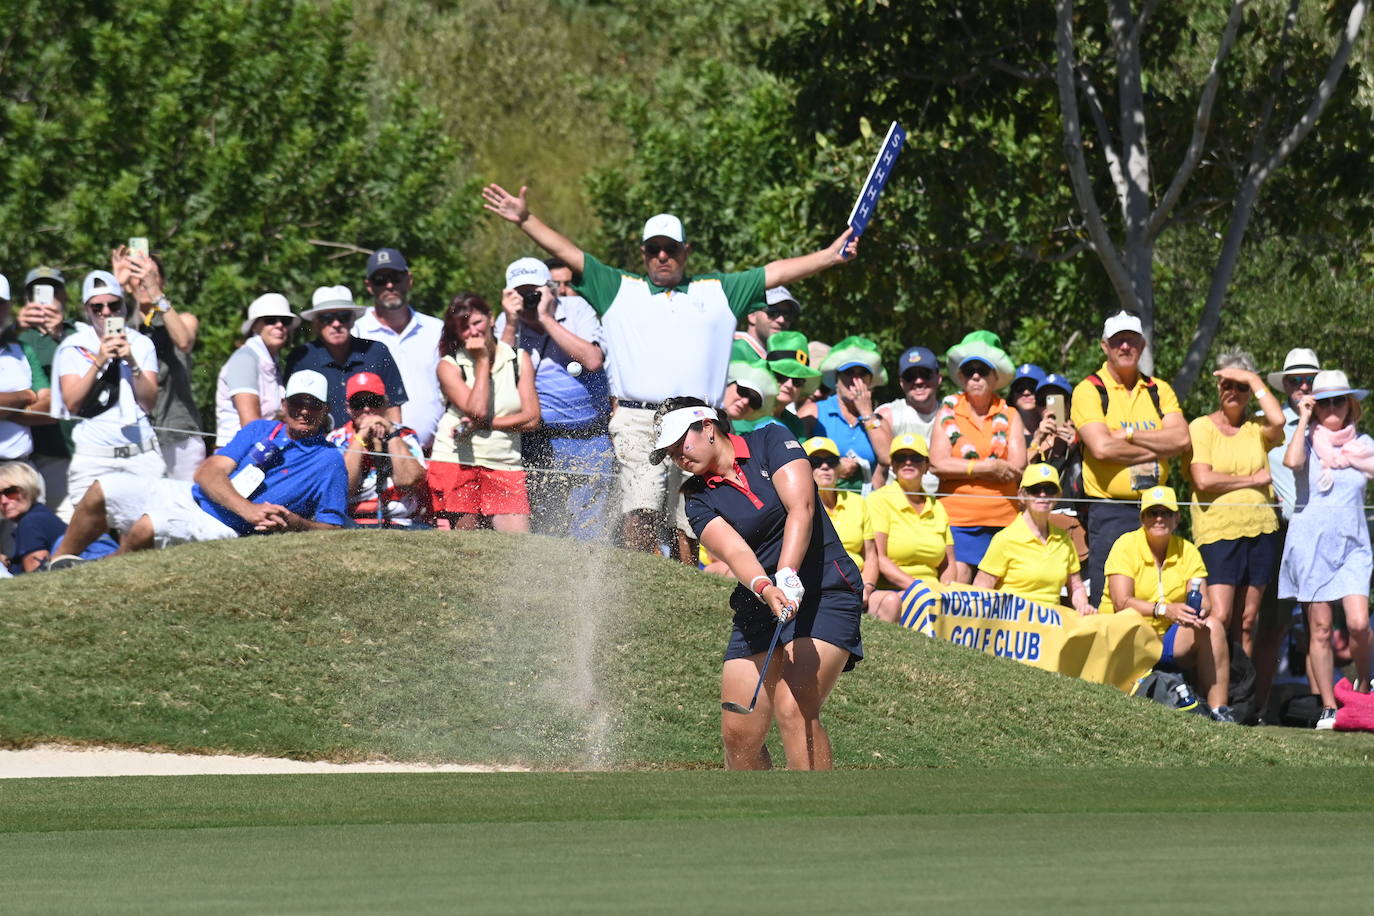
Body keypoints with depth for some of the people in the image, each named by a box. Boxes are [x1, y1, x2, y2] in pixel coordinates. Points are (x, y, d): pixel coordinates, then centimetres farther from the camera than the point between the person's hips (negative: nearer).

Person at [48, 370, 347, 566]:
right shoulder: (261, 430, 13)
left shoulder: (329, 462, -1)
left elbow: (331, 531, -3)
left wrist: (292, 523, -25)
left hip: (222, 528, -6)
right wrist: (247, 509, -19)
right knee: (103, 490, -5)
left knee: (148, 527, -32)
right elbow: (209, 472, 0)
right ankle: (60, 563, 13)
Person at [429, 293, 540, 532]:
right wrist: (482, 362, -6)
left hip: (504, 465, 2)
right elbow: (477, 411, -13)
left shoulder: (519, 359, 8)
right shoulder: (449, 366, 2)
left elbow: (532, 418, 1)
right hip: (455, 464, -2)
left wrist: (482, 425, -9)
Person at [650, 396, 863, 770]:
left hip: (824, 595, -5)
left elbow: (801, 508, -13)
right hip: (756, 610, 5)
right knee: (739, 734, -2)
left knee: (793, 710, -22)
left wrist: (788, 576, -28)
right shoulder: (700, 500, 6)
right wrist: (766, 589, -33)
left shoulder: (770, 442, 0)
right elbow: (734, 551, -12)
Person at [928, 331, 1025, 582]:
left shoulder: (1009, 416, 11)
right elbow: (938, 464, -5)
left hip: (1003, 518, 2)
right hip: (958, 516, -2)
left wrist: (965, 468, -7)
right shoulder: (948, 412, 8)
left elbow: (1017, 466, -3)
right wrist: (989, 468, -8)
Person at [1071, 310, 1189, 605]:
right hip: (1109, 512, -4)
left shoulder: (1159, 391, 13)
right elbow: (1101, 447, -14)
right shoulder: (1090, 391, 0)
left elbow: (1181, 439, -3)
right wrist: (1158, 446, -6)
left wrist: (1129, 434, -10)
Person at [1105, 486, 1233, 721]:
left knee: (1213, 626, -21)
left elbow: (1204, 602, -4)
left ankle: (1218, 709, -26)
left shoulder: (1187, 552, 6)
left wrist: (1199, 611, -30)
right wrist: (1165, 610, -33)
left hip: (1169, 642, 4)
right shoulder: (1126, 546, -6)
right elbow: (1122, 603, -19)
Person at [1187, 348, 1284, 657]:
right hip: (1217, 531, -3)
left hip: (1260, 530, 3)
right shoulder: (1201, 427, 3)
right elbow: (1203, 480, -9)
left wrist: (1252, 379, -5)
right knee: (1220, 618, -15)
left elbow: (1277, 420, -14)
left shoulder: (1256, 429, 10)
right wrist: (1252, 480, -4)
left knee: (1247, 620, 6)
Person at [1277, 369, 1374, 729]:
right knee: (1320, 628, -1)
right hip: (1311, 544, -1)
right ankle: (1328, 707, 5)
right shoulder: (1308, 441, 1)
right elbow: (1292, 461, -21)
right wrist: (1304, 419, -13)